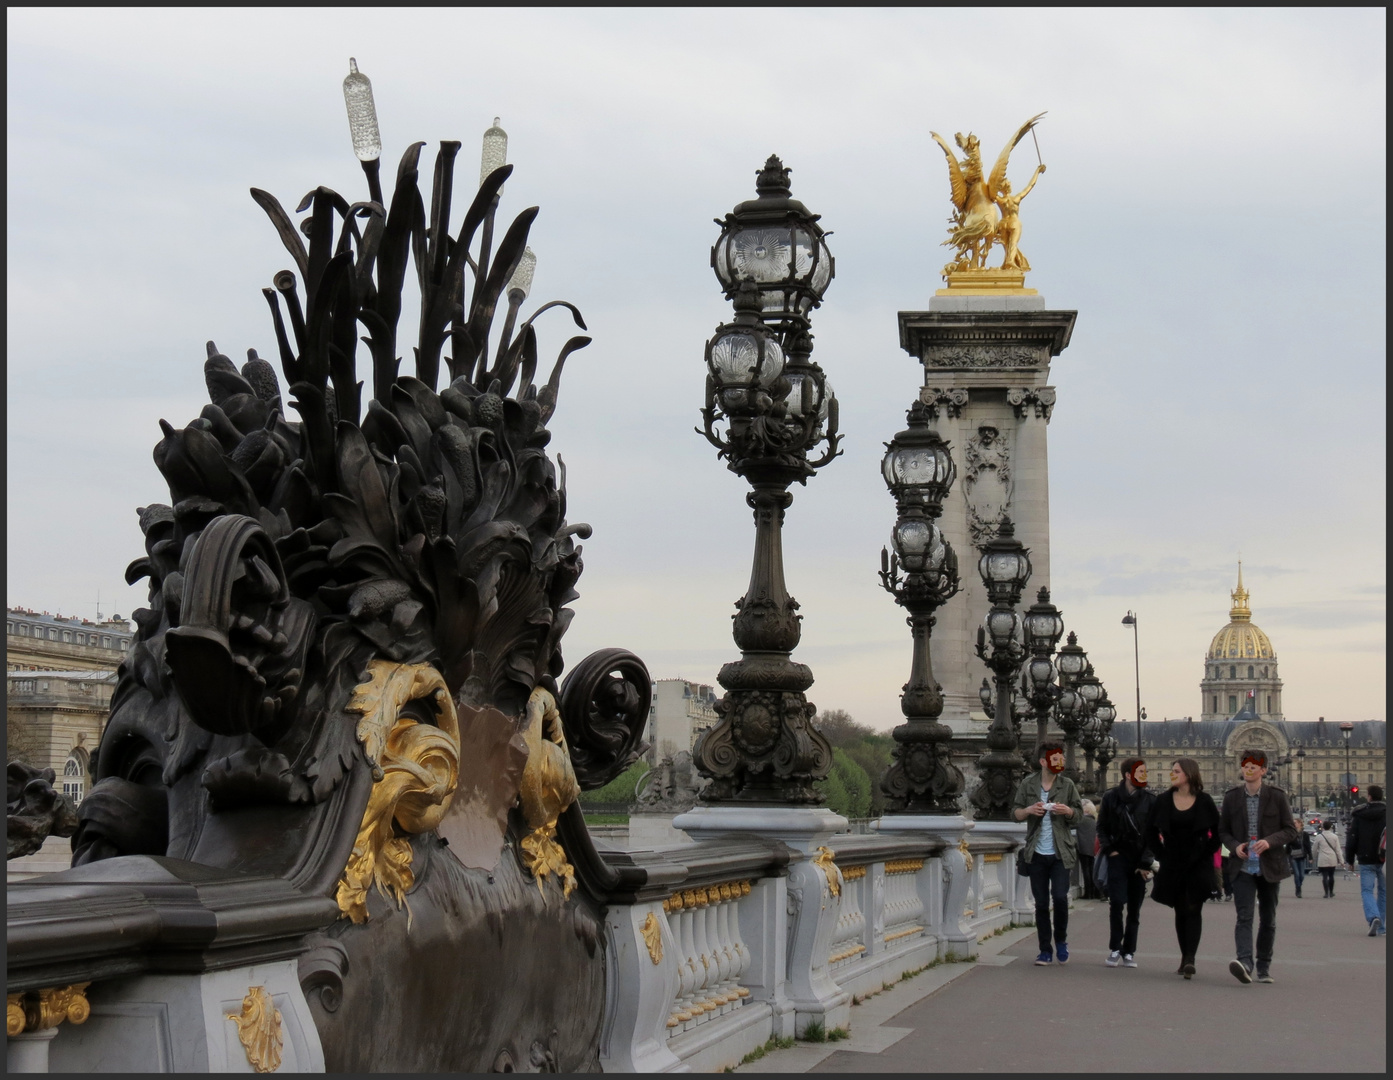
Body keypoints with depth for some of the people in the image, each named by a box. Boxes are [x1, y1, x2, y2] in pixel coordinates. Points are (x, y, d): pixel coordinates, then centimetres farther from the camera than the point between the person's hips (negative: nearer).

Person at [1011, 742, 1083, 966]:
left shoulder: (1067, 785, 3)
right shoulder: (1028, 785, 3)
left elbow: (1080, 813, 8)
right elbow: (1014, 812, 6)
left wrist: (1068, 811, -14)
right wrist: (1029, 810, -14)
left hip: (1060, 853, -1)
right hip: (1037, 853, 1)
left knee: (1060, 897, -12)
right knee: (1041, 903, 3)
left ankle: (1061, 940, 12)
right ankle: (1045, 950, 12)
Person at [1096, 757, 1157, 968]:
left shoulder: (1149, 800, 2)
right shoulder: (1111, 797, 2)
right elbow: (1102, 827, 10)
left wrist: (1146, 862, -5)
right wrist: (1109, 849, -3)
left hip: (1139, 861, 1)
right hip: (1118, 856, -1)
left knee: (1134, 909, 4)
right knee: (1116, 903, -12)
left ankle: (1129, 952, 12)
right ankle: (1115, 949, 0)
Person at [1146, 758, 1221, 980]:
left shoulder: (1204, 801, -3)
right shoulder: (1164, 801, 4)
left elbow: (1218, 832, 4)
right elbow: (1151, 831, 11)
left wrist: (1207, 852, -3)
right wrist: (1161, 854, 3)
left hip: (1198, 864, -3)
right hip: (1173, 865, 3)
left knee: (1193, 910, -9)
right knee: (1180, 911, 8)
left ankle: (1190, 958, -15)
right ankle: (1186, 957, 14)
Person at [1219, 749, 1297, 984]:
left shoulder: (1276, 796, 1)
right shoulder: (1232, 797, 5)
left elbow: (1290, 830, 1)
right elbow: (1223, 831, 11)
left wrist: (1269, 841, -17)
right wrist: (1235, 846, -9)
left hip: (1269, 867, 0)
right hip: (1243, 867, 0)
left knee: (1268, 919, 9)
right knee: (1244, 916, -16)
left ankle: (1264, 967, 20)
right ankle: (1245, 963, -28)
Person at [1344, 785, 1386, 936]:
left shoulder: (1358, 815, -1)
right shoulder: (1387, 813, -1)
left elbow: (1351, 838, 1)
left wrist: (1349, 859, 9)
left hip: (1366, 861, -1)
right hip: (1385, 861, 1)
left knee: (1367, 890, 2)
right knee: (1383, 891, 12)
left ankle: (1373, 917, -26)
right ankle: (1381, 927, 13)